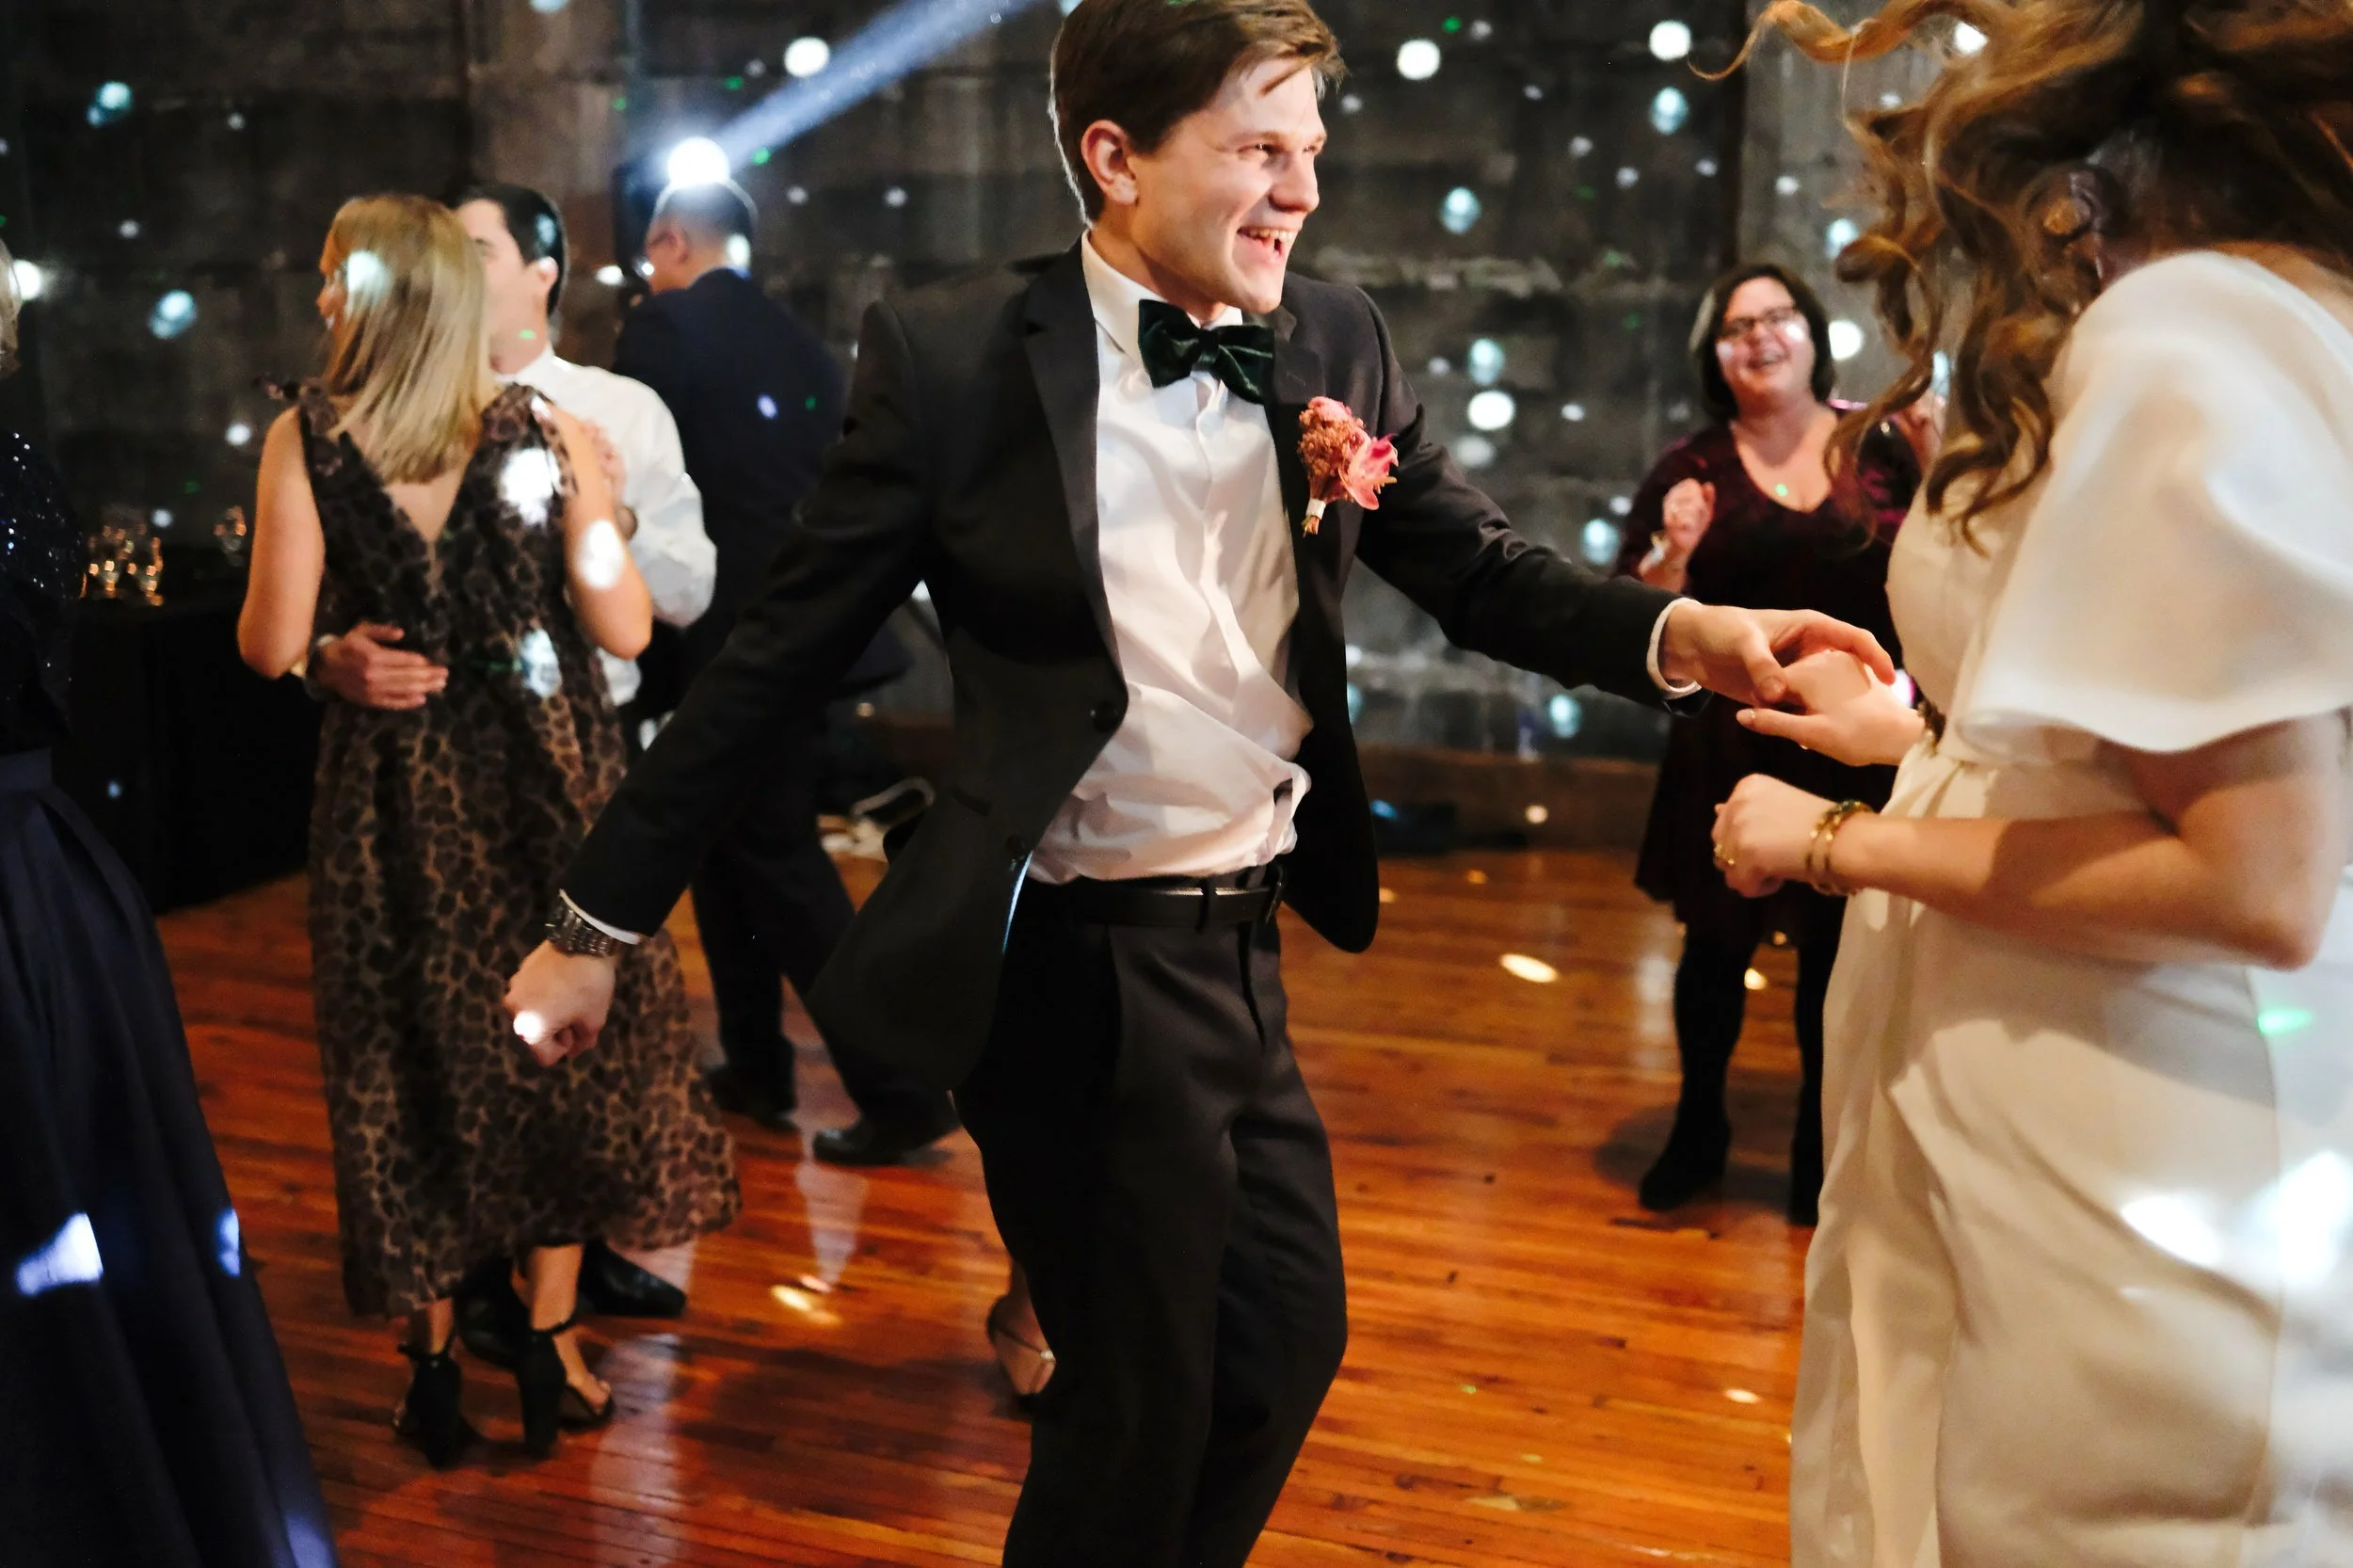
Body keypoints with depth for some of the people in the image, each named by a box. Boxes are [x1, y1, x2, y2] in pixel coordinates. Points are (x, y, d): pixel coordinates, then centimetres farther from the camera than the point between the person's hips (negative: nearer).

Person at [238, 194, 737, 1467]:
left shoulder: (306, 438, -9)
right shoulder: (545, 430, -7)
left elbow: (271, 646, -11)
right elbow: (625, 627, -9)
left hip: (398, 794, 0)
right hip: (547, 781, 0)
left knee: (415, 1062, 14)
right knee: (566, 1044, 16)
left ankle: (435, 1362, 23)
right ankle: (550, 1346, 21)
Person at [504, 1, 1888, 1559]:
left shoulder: (1337, 344, 2)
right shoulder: (954, 355, -12)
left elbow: (1486, 572, 3)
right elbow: (780, 657, -8)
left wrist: (1681, 631, -18)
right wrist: (599, 921, -5)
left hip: (1246, 944, 6)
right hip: (1075, 965, -5)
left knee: (1286, 1338, 17)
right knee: (1147, 1397, 7)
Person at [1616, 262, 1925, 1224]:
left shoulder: (1881, 445, 1)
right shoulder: (1692, 471, 0)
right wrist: (1674, 553, -20)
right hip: (1733, 753, 0)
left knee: (1835, 949, 10)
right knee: (1717, 946, 10)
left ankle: (1820, 1143, 30)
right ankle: (1698, 1131, 32)